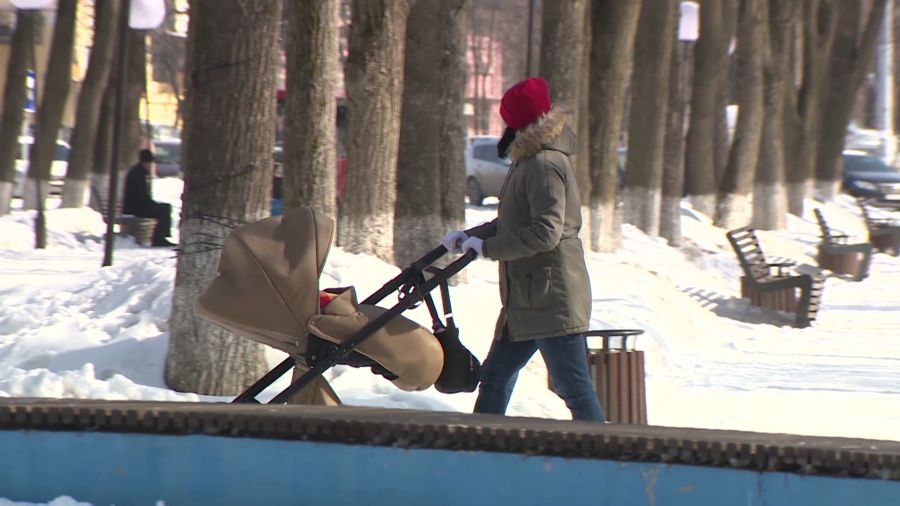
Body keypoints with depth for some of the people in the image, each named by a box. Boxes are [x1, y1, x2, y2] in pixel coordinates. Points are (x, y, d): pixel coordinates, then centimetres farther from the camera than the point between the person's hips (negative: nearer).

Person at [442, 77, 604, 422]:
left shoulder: (544, 166, -16)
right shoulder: (528, 162, 17)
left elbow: (546, 232, -24)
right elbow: (512, 224, 23)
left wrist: (487, 247, -19)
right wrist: (469, 237, 11)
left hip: (552, 300, -11)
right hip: (528, 299, 11)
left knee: (574, 388, -10)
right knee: (495, 376, 15)